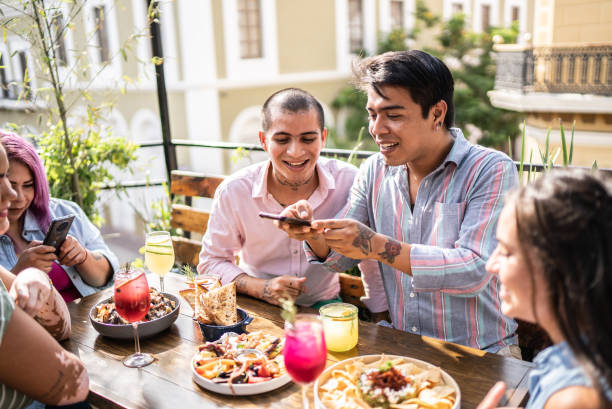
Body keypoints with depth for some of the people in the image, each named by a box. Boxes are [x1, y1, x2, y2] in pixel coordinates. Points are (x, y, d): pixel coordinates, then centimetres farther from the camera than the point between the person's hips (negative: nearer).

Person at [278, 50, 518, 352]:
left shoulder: (491, 171, -12)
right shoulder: (374, 171, 5)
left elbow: (475, 271, -23)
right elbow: (338, 258, 7)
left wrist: (377, 246, -30)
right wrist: (314, 233, -16)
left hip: (483, 355, -4)